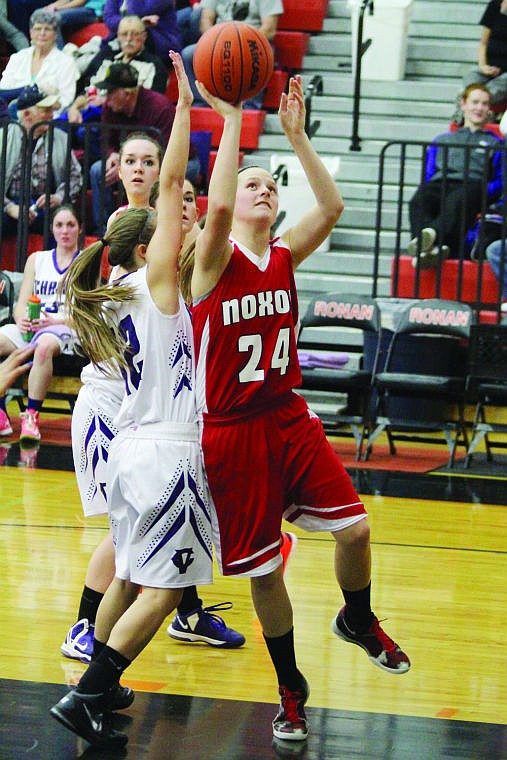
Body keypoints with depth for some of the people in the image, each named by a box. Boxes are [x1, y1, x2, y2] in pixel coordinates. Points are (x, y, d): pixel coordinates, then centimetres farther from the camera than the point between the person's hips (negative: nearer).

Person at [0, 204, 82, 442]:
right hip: (31, 327, 4)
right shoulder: (36, 259, 20)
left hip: (66, 328, -4)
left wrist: (57, 321, -18)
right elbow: (22, 304, 14)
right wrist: (21, 320, -10)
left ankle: (31, 416, -38)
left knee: (45, 346, -40)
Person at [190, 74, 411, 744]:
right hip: (230, 432, -4)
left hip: (289, 418, 4)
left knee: (353, 528, -5)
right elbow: (220, 204, -30)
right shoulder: (216, 257, -9)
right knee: (264, 570, 2)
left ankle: (358, 621, 27)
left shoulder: (285, 255, 6)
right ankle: (290, 690, 19)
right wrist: (232, 118, -27)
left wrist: (295, 132, -13)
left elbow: (332, 207, -9)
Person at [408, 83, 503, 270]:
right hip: (439, 183, 2)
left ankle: (432, 234, -73)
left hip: (472, 184, -2)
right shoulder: (442, 140, 39)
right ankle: (426, 247, -65)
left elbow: (500, 179, 13)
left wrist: (484, 193, -9)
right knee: (418, 201, -38)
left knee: (458, 201, -44)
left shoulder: (494, 143, 30)